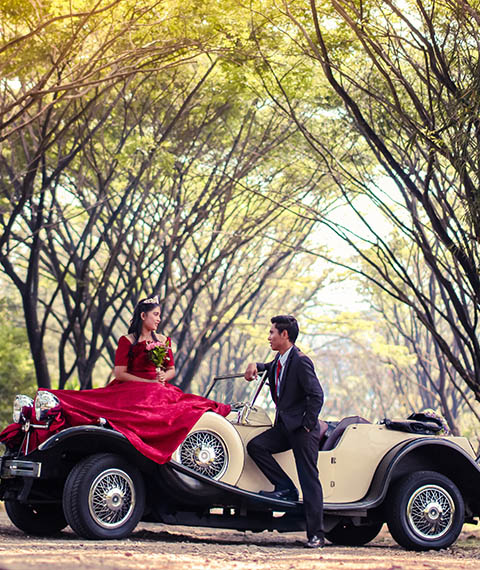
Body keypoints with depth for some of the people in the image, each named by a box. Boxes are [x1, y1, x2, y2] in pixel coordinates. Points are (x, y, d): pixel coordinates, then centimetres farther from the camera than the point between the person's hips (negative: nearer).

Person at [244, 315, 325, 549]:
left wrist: (307, 425, -16)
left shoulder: (301, 362, -15)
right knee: (255, 446, -10)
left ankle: (316, 534, -3)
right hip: (284, 426, 8)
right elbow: (272, 368, 35)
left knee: (309, 481, -6)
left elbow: (316, 396, -19)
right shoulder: (279, 360, 10)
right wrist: (255, 366, 12)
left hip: (302, 428, -8)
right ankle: (286, 488, -1)